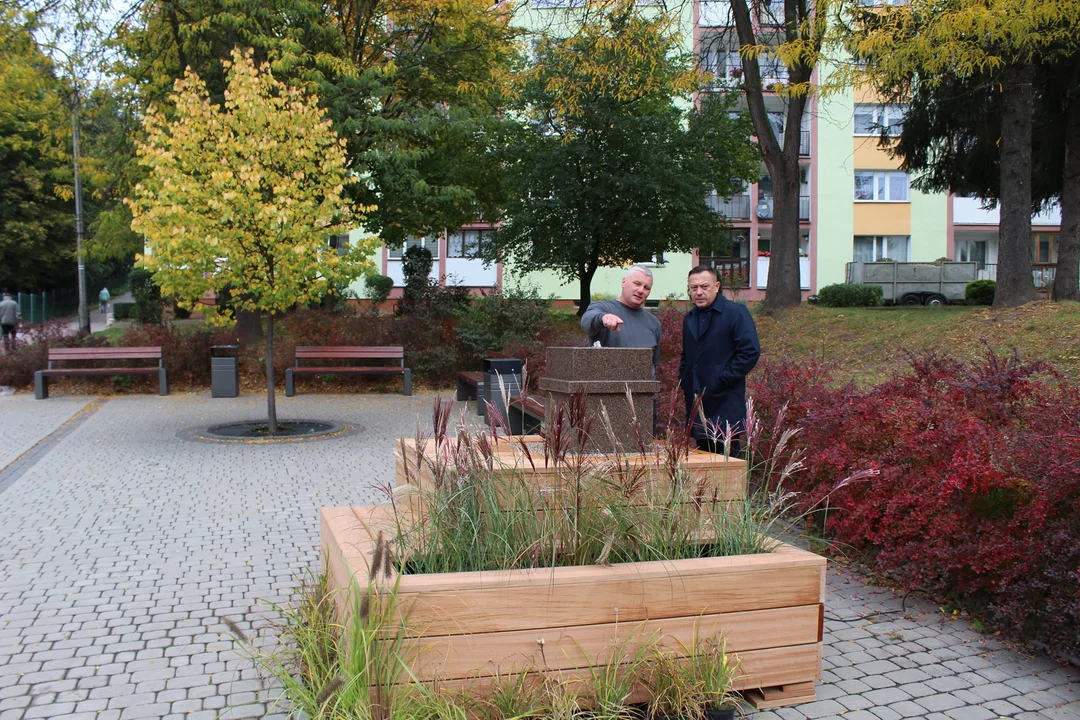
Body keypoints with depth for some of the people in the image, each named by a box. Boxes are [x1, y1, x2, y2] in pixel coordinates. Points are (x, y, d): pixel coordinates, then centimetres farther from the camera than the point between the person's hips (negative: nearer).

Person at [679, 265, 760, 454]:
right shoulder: (690, 318, 17)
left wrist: (722, 379, -16)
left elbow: (751, 351, -14)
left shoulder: (736, 313, -6)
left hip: (725, 405, -7)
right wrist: (684, 381, 11)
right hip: (697, 407, 7)